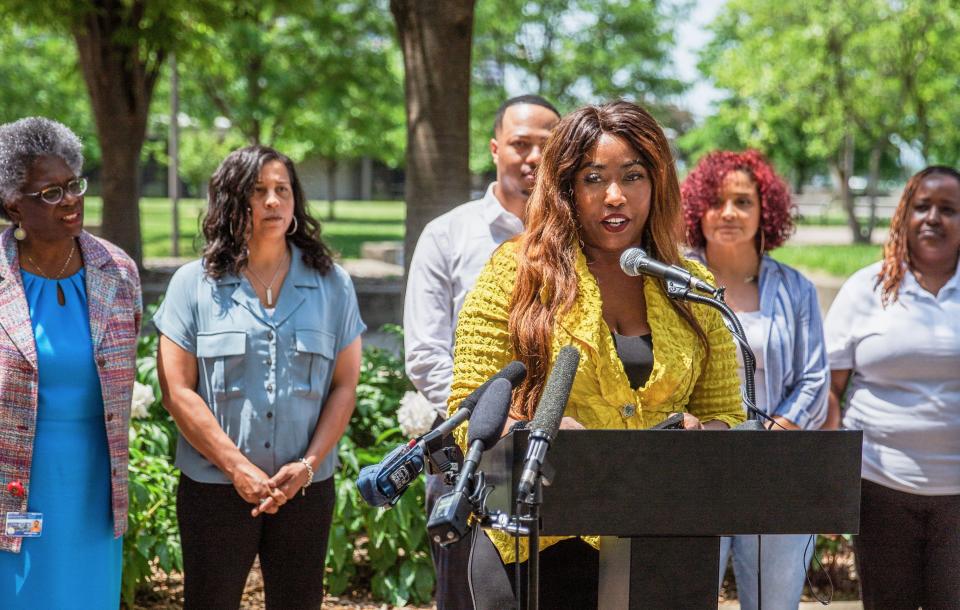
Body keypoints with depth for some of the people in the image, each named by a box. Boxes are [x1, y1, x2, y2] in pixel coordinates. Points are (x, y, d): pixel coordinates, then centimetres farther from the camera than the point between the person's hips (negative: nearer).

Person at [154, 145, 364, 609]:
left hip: (306, 488, 2)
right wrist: (238, 468, -12)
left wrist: (308, 465, -9)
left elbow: (344, 386, 4)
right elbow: (177, 391, -4)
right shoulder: (193, 284, 0)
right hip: (214, 486, -2)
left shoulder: (331, 284, 6)